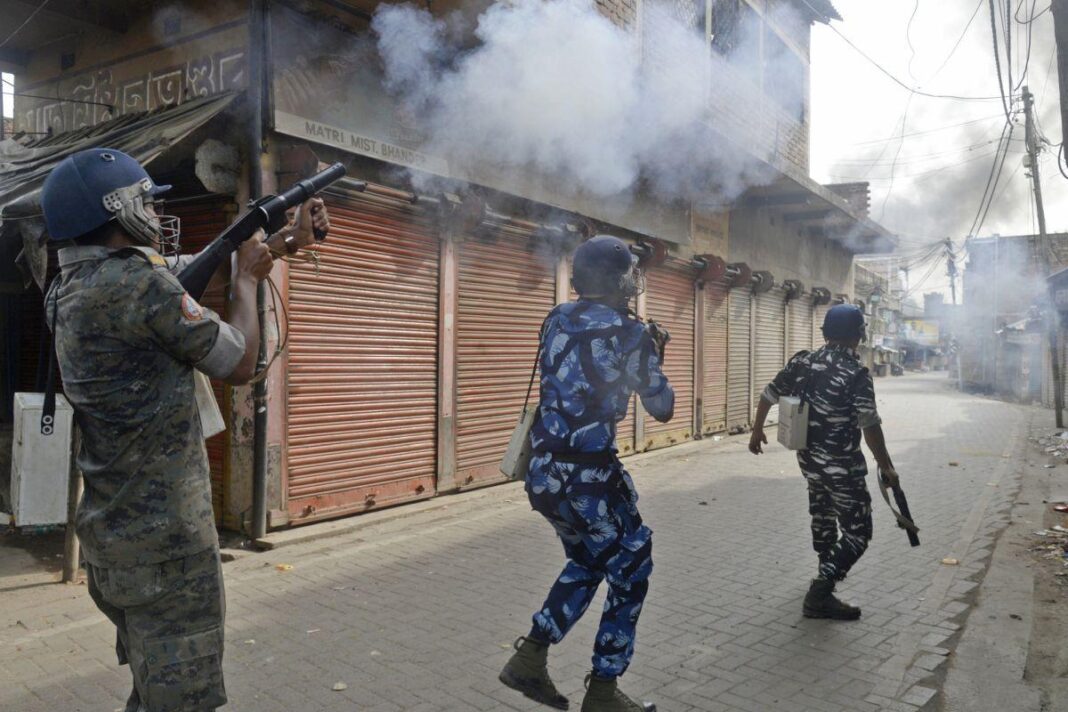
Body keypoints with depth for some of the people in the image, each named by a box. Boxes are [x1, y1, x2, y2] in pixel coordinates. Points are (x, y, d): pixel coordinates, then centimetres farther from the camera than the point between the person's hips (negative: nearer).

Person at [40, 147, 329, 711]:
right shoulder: (135, 281, -21)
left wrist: (287, 239, 20)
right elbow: (240, 365, -13)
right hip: (164, 539, -9)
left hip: (111, 535, 9)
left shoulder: (71, 289, 8)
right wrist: (247, 277, 2)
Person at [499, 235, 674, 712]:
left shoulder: (556, 319, 7)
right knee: (630, 573, 13)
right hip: (588, 475, -7)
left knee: (586, 563, 27)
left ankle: (530, 658, 25)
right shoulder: (631, 335, -10)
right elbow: (662, 409, 1)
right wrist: (655, 356, 15)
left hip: (542, 470, 7)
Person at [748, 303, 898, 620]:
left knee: (822, 514, 28)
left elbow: (769, 395, 8)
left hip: (808, 458, 7)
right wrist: (886, 466, -11)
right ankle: (819, 594, -7)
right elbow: (870, 426, -21)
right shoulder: (857, 374, -18)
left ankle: (827, 570, 48)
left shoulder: (801, 361, 1)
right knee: (857, 531, 2)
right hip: (842, 465, -7)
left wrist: (757, 431, 22)